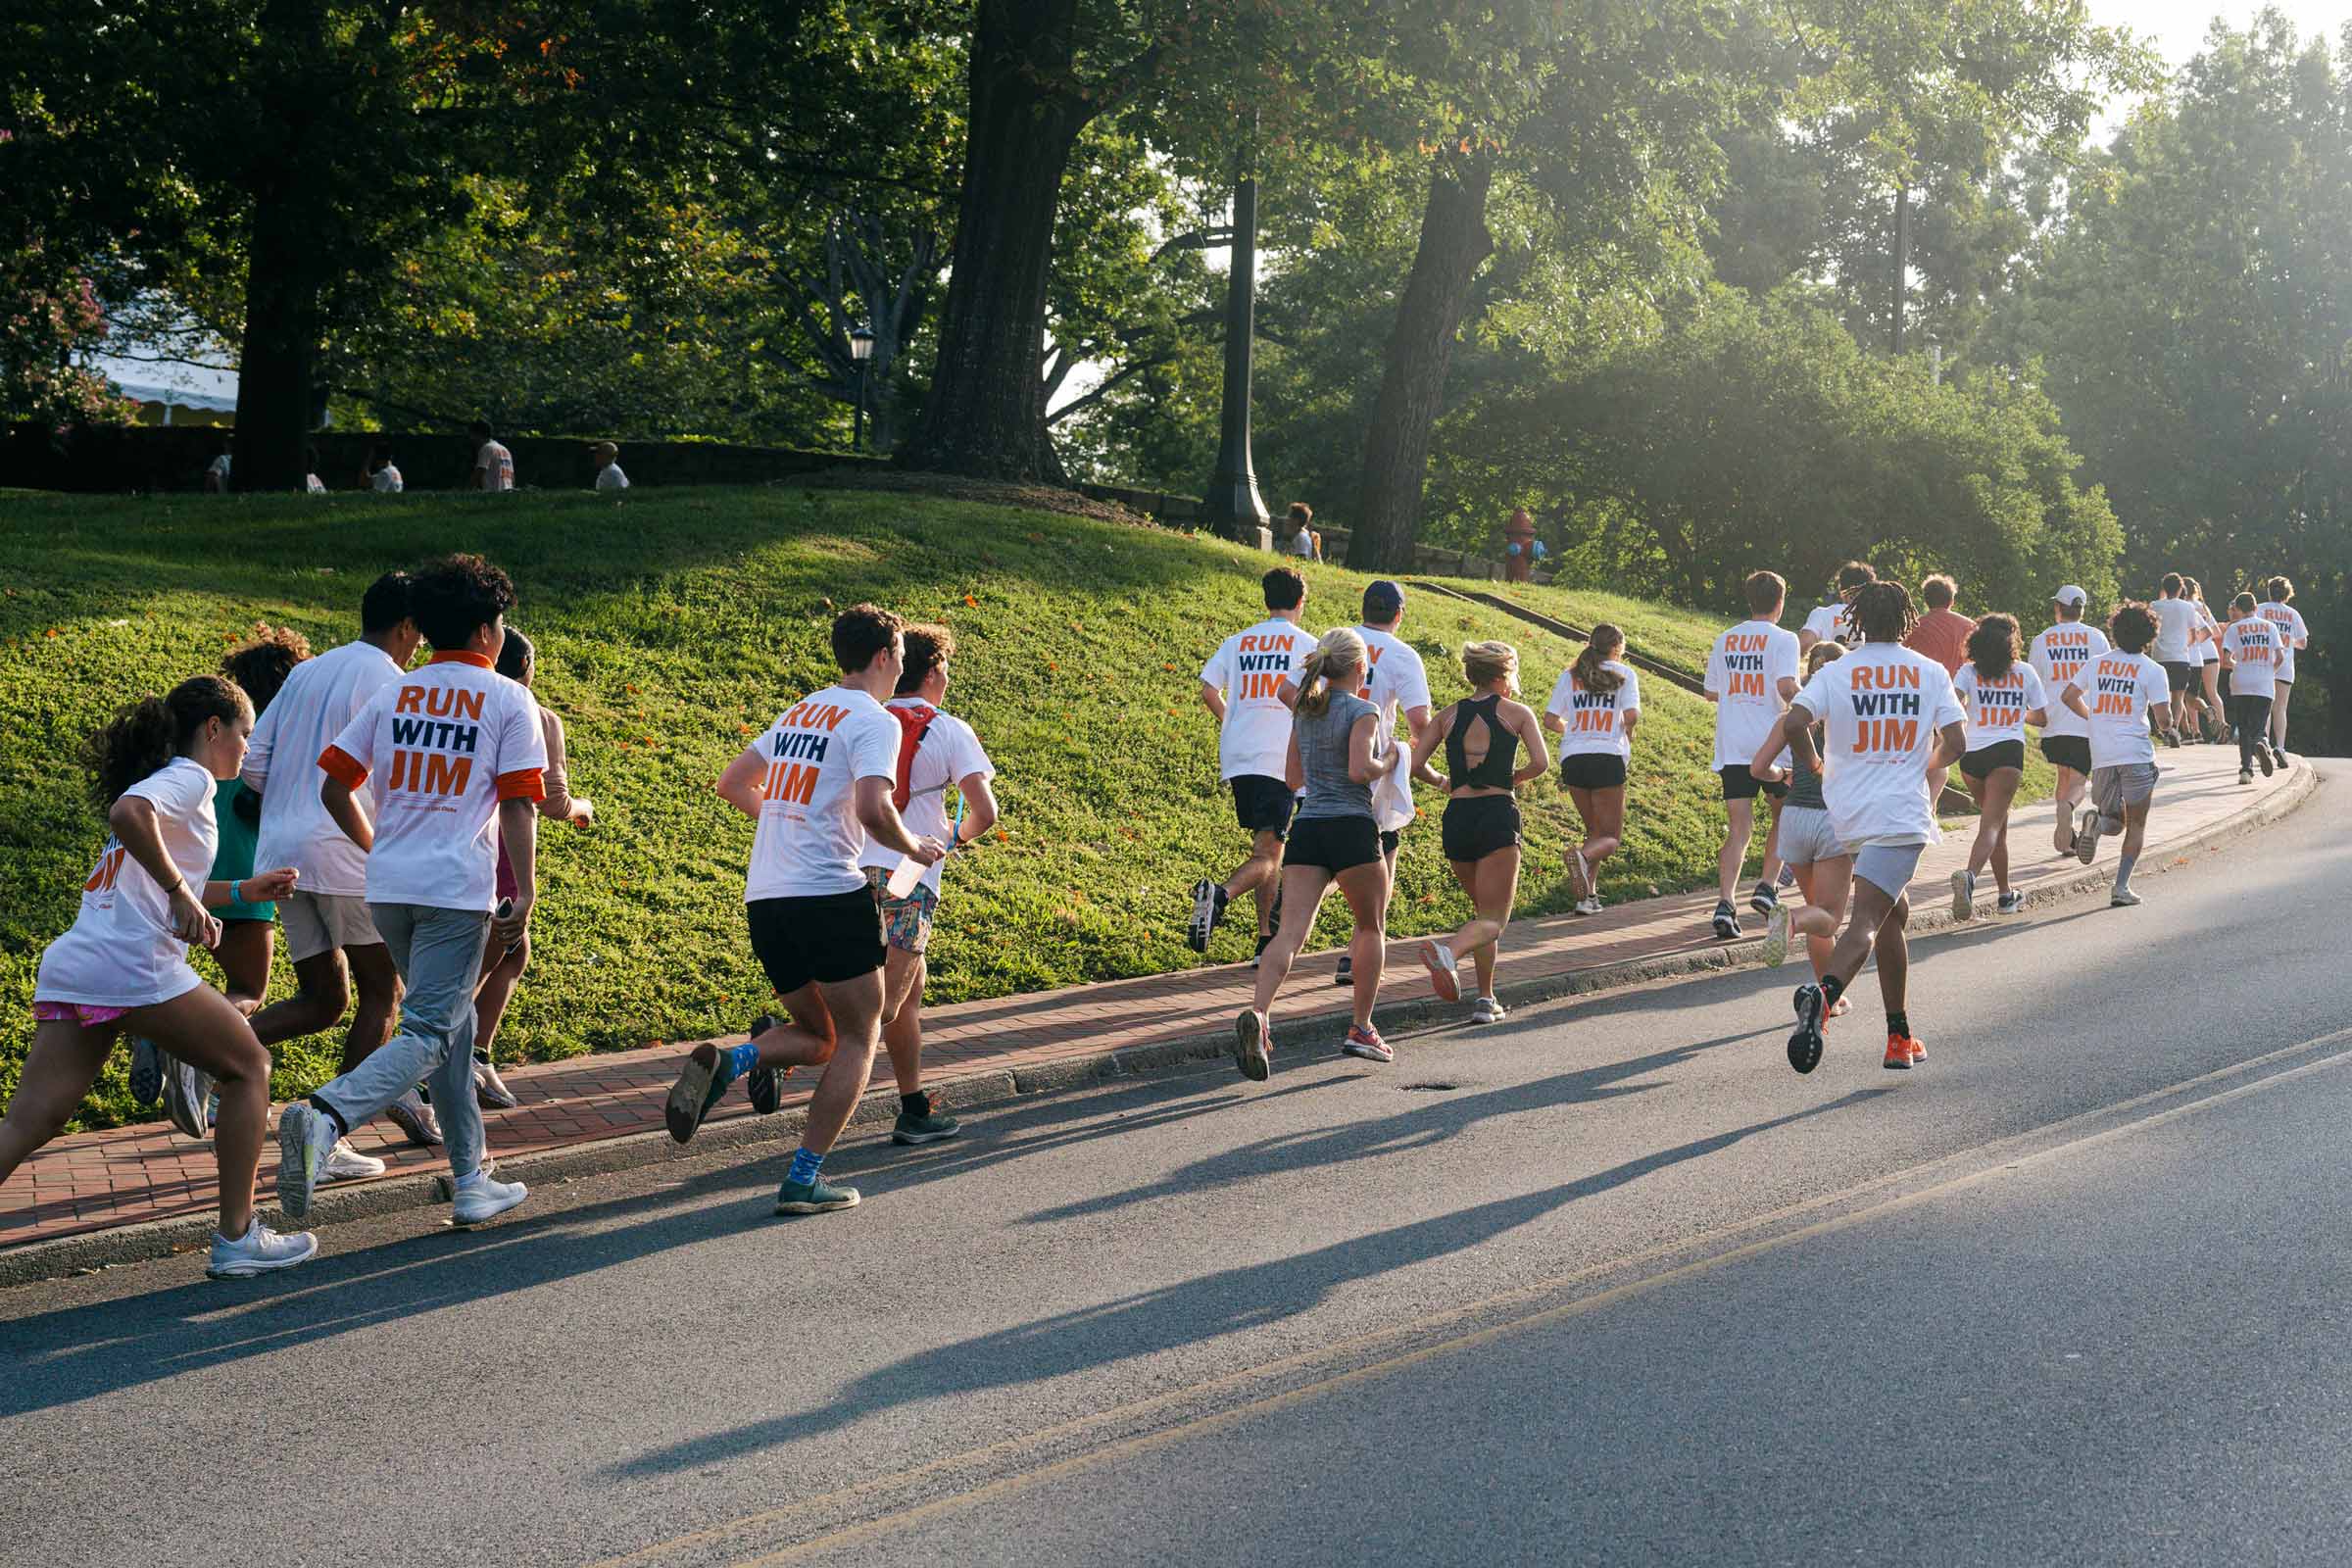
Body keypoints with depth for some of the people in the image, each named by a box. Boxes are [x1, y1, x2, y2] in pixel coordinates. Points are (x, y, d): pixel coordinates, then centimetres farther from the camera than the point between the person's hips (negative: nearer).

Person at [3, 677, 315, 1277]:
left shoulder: (161, 780, 28)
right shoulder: (189, 779, 0)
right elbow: (128, 812, -24)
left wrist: (242, 890, 40)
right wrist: (182, 893, -17)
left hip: (68, 971, 8)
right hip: (135, 969, -8)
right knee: (249, 1068, 10)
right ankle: (237, 1238, 10)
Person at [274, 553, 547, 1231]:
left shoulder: (394, 694, 12)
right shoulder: (509, 701, -1)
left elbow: (335, 789, 12)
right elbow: (519, 805, -8)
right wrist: (525, 893, -7)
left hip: (388, 888, 6)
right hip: (458, 891, -6)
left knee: (453, 1024, 18)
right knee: (430, 1036, -8)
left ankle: (471, 1182, 21)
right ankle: (325, 1117, -34)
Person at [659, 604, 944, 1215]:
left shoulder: (799, 713, 19)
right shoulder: (873, 721, -6)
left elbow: (733, 785, 25)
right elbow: (873, 809, -21)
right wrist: (913, 848, -3)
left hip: (764, 898, 7)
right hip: (829, 896, -7)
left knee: (817, 1037, 19)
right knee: (858, 1039, 7)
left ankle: (724, 1063, -10)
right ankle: (805, 1180, 0)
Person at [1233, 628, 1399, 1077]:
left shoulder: (1307, 712, 15)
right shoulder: (1363, 711, -5)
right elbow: (1360, 770, -18)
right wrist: (1388, 763, 1)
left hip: (1306, 827, 5)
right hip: (1351, 827, -5)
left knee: (1290, 932, -8)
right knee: (1370, 926, 16)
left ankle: (1257, 1012, -31)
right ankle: (1361, 1028, 19)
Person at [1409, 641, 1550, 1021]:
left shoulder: (1449, 714, 11)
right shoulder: (1517, 712, 4)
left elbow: (1415, 765, 4)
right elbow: (1541, 763, -8)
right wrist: (1514, 779, 11)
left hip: (1457, 818, 4)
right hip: (1498, 816, -4)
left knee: (1482, 908, 21)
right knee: (1494, 919, -4)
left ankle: (1486, 999, 16)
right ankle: (1448, 949, -36)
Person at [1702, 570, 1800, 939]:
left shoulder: (1724, 640, 11)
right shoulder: (1782, 639, -6)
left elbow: (1711, 692, 17)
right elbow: (1787, 686, -20)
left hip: (1731, 748, 4)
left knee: (1738, 829, 3)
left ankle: (1725, 903, -12)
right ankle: (1766, 888, 6)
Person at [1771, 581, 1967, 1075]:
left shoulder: (1835, 672, 3)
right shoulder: (1930, 672, 4)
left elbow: (1793, 724, -12)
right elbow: (1956, 742, 0)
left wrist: (1815, 770, 6)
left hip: (1846, 812, 3)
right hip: (1901, 813, -3)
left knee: (1895, 913, 21)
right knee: (1867, 921, -14)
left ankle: (1900, 1037, 25)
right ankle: (1824, 992, -44)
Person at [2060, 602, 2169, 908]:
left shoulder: (2097, 663, 9)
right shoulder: (2153, 670, -4)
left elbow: (2067, 696, 12)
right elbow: (2162, 716, -9)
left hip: (2101, 756, 3)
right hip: (2137, 755, -3)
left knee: (2114, 820, 18)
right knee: (2136, 825, 8)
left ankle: (2095, 820, -18)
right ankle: (2121, 886, -5)